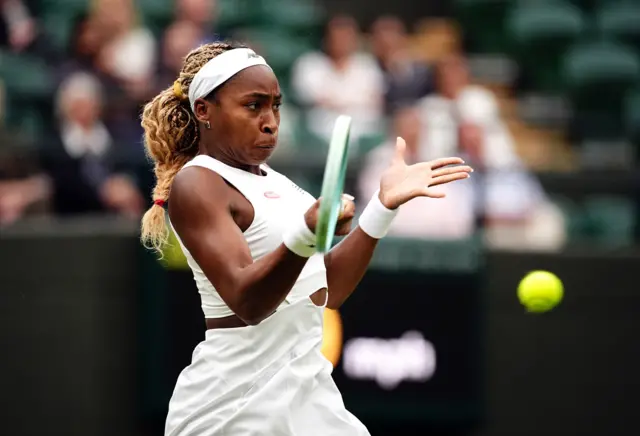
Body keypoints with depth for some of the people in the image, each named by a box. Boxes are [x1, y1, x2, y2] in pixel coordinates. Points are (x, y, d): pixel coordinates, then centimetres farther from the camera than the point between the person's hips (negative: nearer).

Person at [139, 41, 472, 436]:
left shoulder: (273, 182, 12)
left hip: (306, 387, 8)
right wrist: (305, 236, -41)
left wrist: (384, 205, 6)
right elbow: (247, 302, -25)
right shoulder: (195, 184, -13)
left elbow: (330, 289, 12)